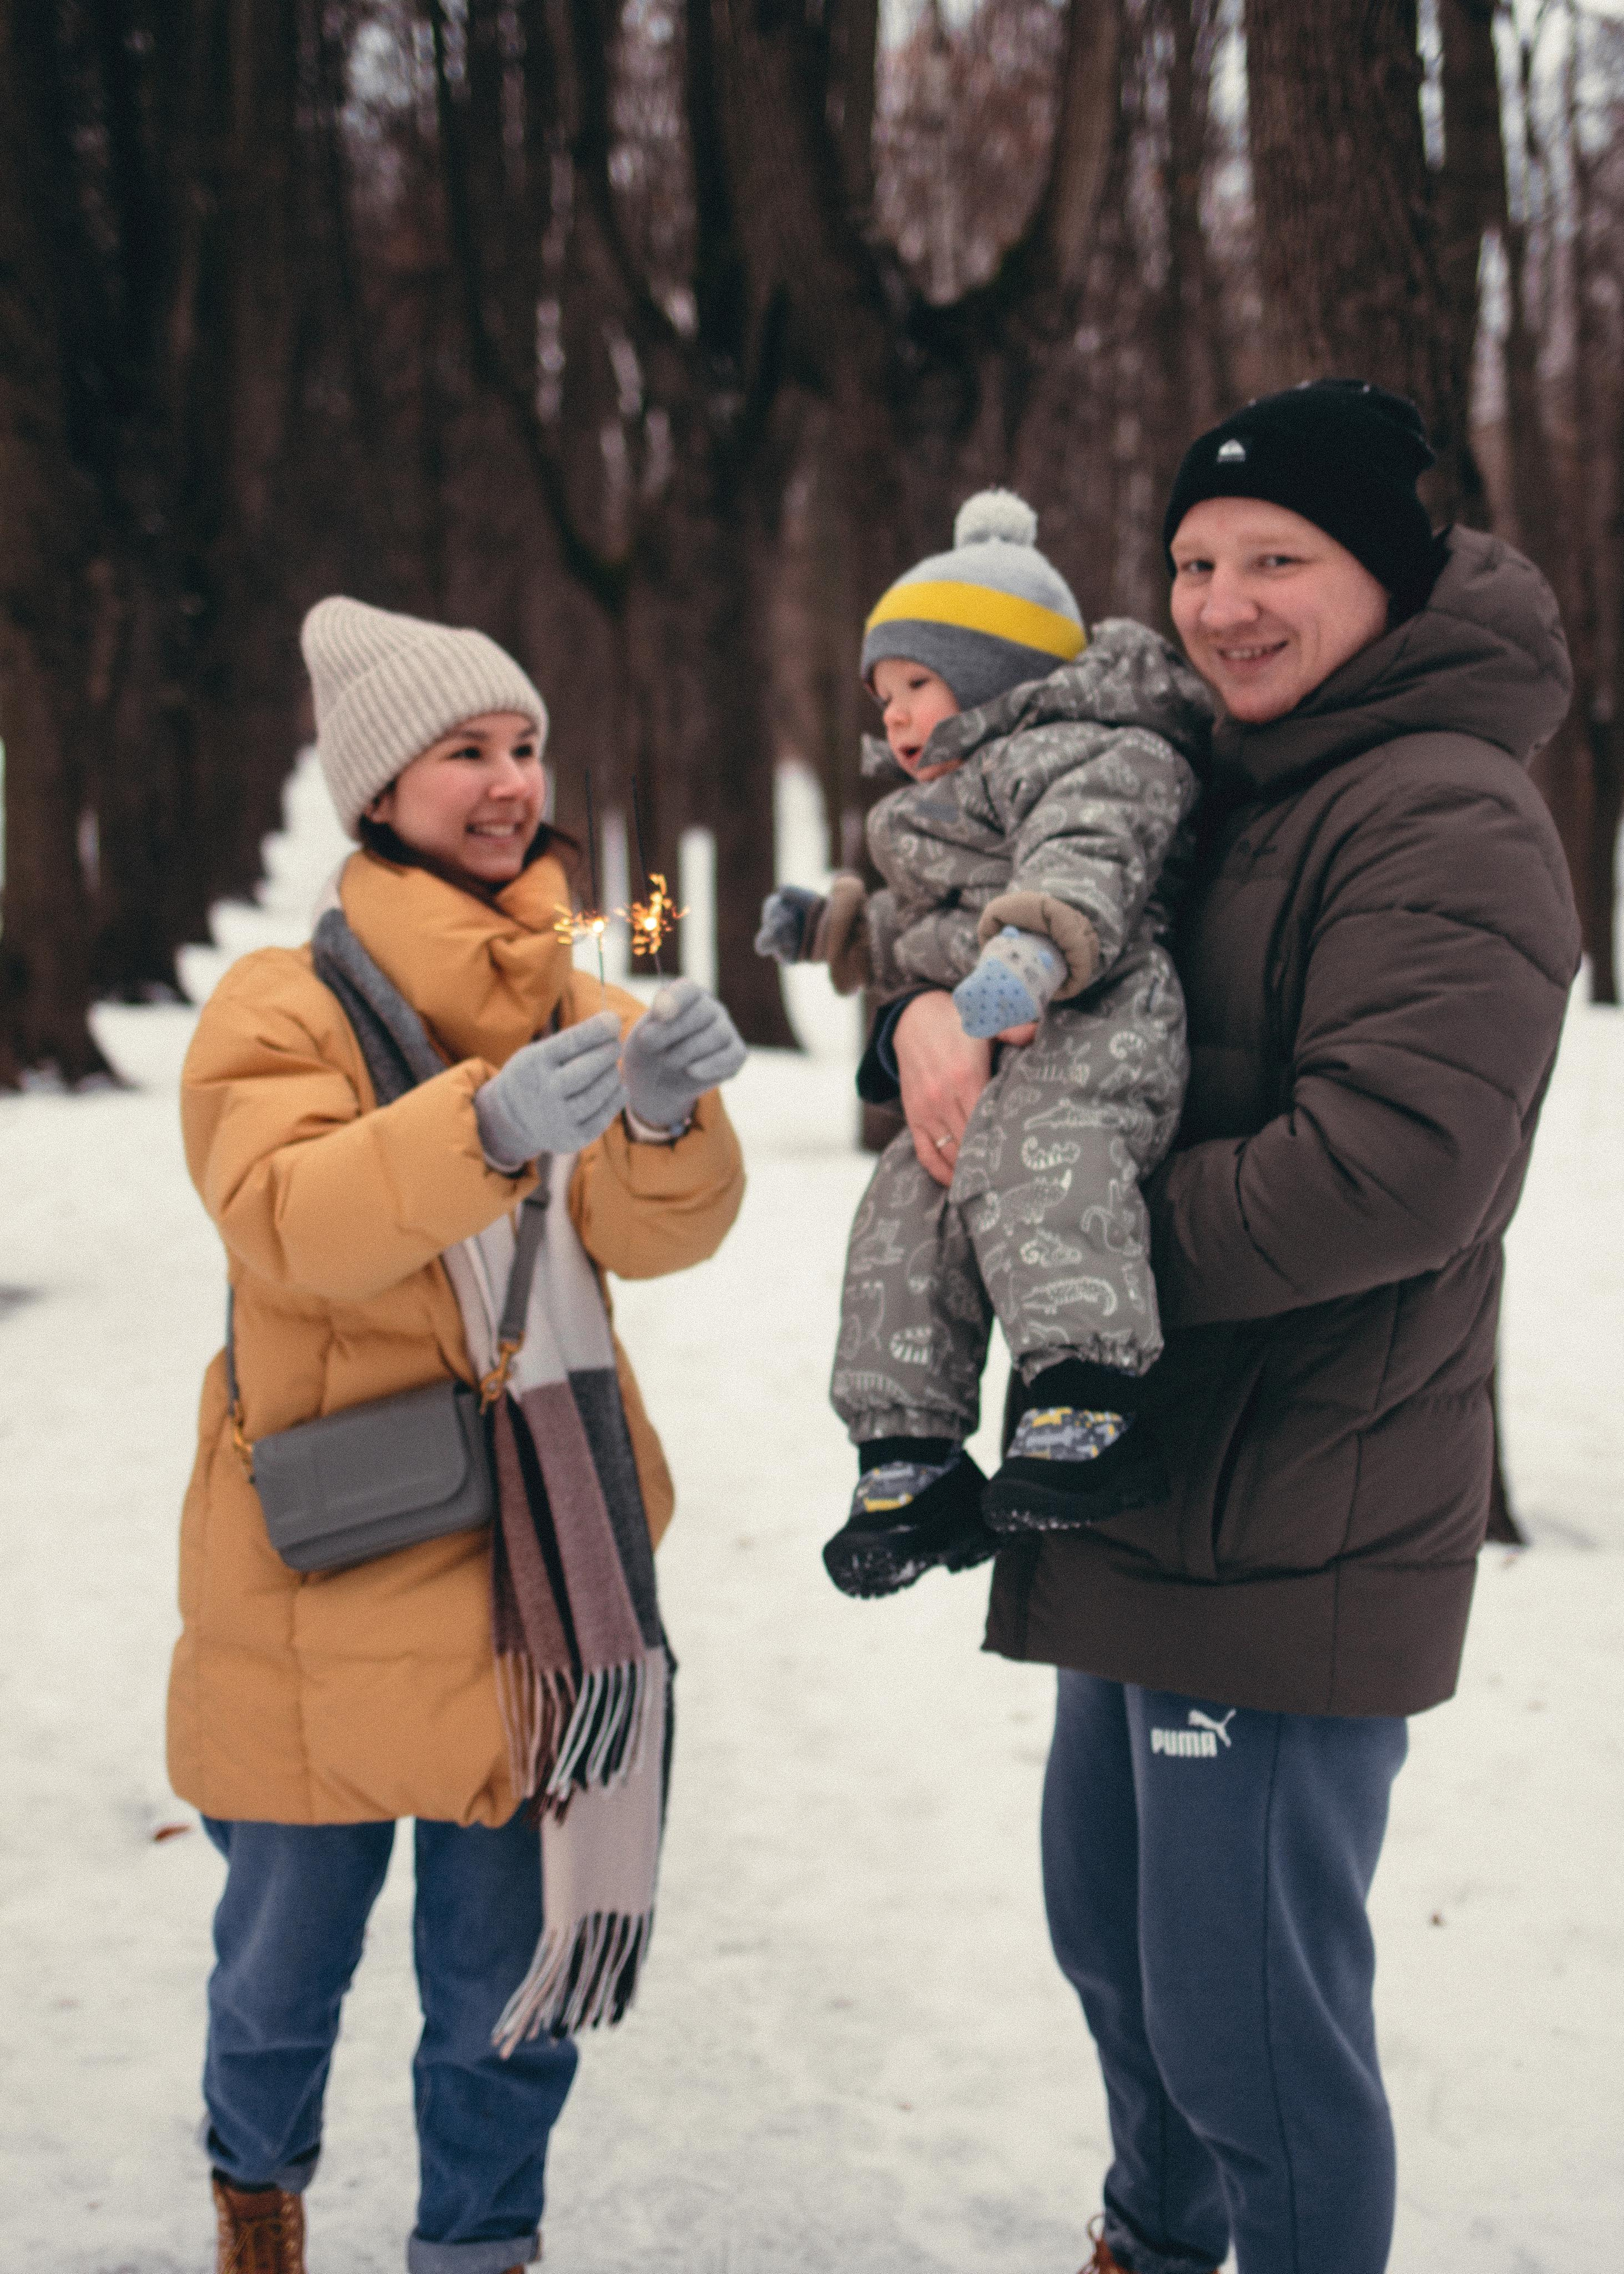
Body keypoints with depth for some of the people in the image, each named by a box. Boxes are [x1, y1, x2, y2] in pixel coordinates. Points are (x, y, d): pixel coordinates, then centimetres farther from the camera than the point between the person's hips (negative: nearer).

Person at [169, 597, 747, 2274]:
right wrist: (490, 1128, -40)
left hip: (534, 1574, 3)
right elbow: (287, 1220, -24)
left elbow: (656, 1234, -6)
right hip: (329, 1574, -3)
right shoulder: (282, 1007, -7)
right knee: (290, 1960, 13)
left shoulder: (578, 1010, 7)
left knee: (510, 1977, 9)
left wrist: (668, 1116, -27)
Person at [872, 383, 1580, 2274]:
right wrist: (942, 1001, -10)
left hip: (1289, 1534, -10)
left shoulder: (1445, 820, -16)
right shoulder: (1220, 799, 14)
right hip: (1145, 1506, 10)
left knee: (1245, 2015, -3)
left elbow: (1394, 1164, -27)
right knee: (1110, 1928, 26)